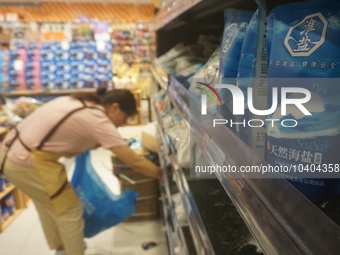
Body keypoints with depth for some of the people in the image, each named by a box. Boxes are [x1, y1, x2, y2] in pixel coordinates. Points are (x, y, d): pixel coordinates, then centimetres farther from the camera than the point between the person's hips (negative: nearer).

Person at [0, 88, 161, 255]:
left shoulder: (80, 102, 9)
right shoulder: (99, 121, -15)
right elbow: (135, 162, -13)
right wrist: (163, 174, -1)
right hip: (27, 163, -10)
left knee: (47, 201, 27)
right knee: (69, 208, 8)